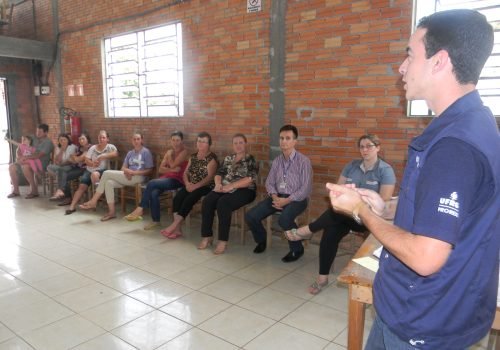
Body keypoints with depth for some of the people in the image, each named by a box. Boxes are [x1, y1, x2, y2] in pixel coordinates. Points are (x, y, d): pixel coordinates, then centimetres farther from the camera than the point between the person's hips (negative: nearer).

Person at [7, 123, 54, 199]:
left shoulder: (48, 142, -9)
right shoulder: (36, 141, 19)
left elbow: (39, 155, -20)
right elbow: (32, 153, 18)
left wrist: (25, 157, -25)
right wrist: (22, 158, -1)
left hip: (42, 164, -9)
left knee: (25, 167, -35)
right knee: (12, 166, -3)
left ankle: (34, 190, -24)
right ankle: (15, 190, 2)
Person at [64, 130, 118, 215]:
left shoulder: (110, 147, 1)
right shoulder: (93, 148, 13)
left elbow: (116, 154, -20)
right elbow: (86, 160, 7)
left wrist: (103, 156, -25)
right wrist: (92, 163, -16)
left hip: (102, 171, -4)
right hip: (89, 170, 5)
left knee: (94, 174, -36)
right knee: (81, 186, -10)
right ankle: (72, 206, -10)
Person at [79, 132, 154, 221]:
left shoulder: (146, 152, 1)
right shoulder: (130, 153, 21)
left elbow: (149, 171, -5)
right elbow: (123, 167, 16)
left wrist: (134, 172, -16)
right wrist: (126, 171, -10)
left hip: (138, 177, -7)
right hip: (128, 177, 7)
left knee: (107, 173, -17)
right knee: (109, 183, -23)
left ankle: (93, 202, -11)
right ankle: (112, 211, -22)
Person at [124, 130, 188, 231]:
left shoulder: (184, 152, -1)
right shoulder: (169, 152, 19)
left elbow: (172, 165, -12)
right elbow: (160, 169, 10)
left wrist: (169, 155, 5)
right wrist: (173, 170, -7)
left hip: (177, 180, -6)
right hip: (166, 178, 6)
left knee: (152, 183, -29)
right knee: (154, 193, -27)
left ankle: (140, 209, -18)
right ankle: (156, 221, -20)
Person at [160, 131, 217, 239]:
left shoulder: (212, 158, -5)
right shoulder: (193, 156, 16)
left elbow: (210, 177, -15)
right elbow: (185, 172, 13)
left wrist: (195, 186, -21)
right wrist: (187, 183, -8)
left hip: (205, 187, -6)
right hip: (191, 185, 6)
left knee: (189, 200, -30)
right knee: (177, 197, -21)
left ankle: (174, 226, -26)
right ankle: (177, 228, -25)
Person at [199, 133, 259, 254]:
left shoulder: (251, 160, 2)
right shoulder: (228, 158, 19)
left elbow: (250, 179, -12)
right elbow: (219, 173, 14)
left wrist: (231, 186, -20)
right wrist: (218, 184, -9)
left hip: (244, 190, -5)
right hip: (225, 188, 5)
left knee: (223, 203, -33)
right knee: (207, 201, -23)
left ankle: (223, 240, -24)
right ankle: (207, 236, -12)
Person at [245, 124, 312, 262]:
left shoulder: (303, 161, -7)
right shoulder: (277, 161, 11)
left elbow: (306, 188, -12)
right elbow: (269, 182, 10)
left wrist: (287, 200, -19)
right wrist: (274, 197, -11)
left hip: (296, 198, -5)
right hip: (278, 197, 6)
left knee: (284, 220, -37)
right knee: (250, 216, -11)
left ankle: (297, 249, -8)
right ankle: (261, 240, 20)